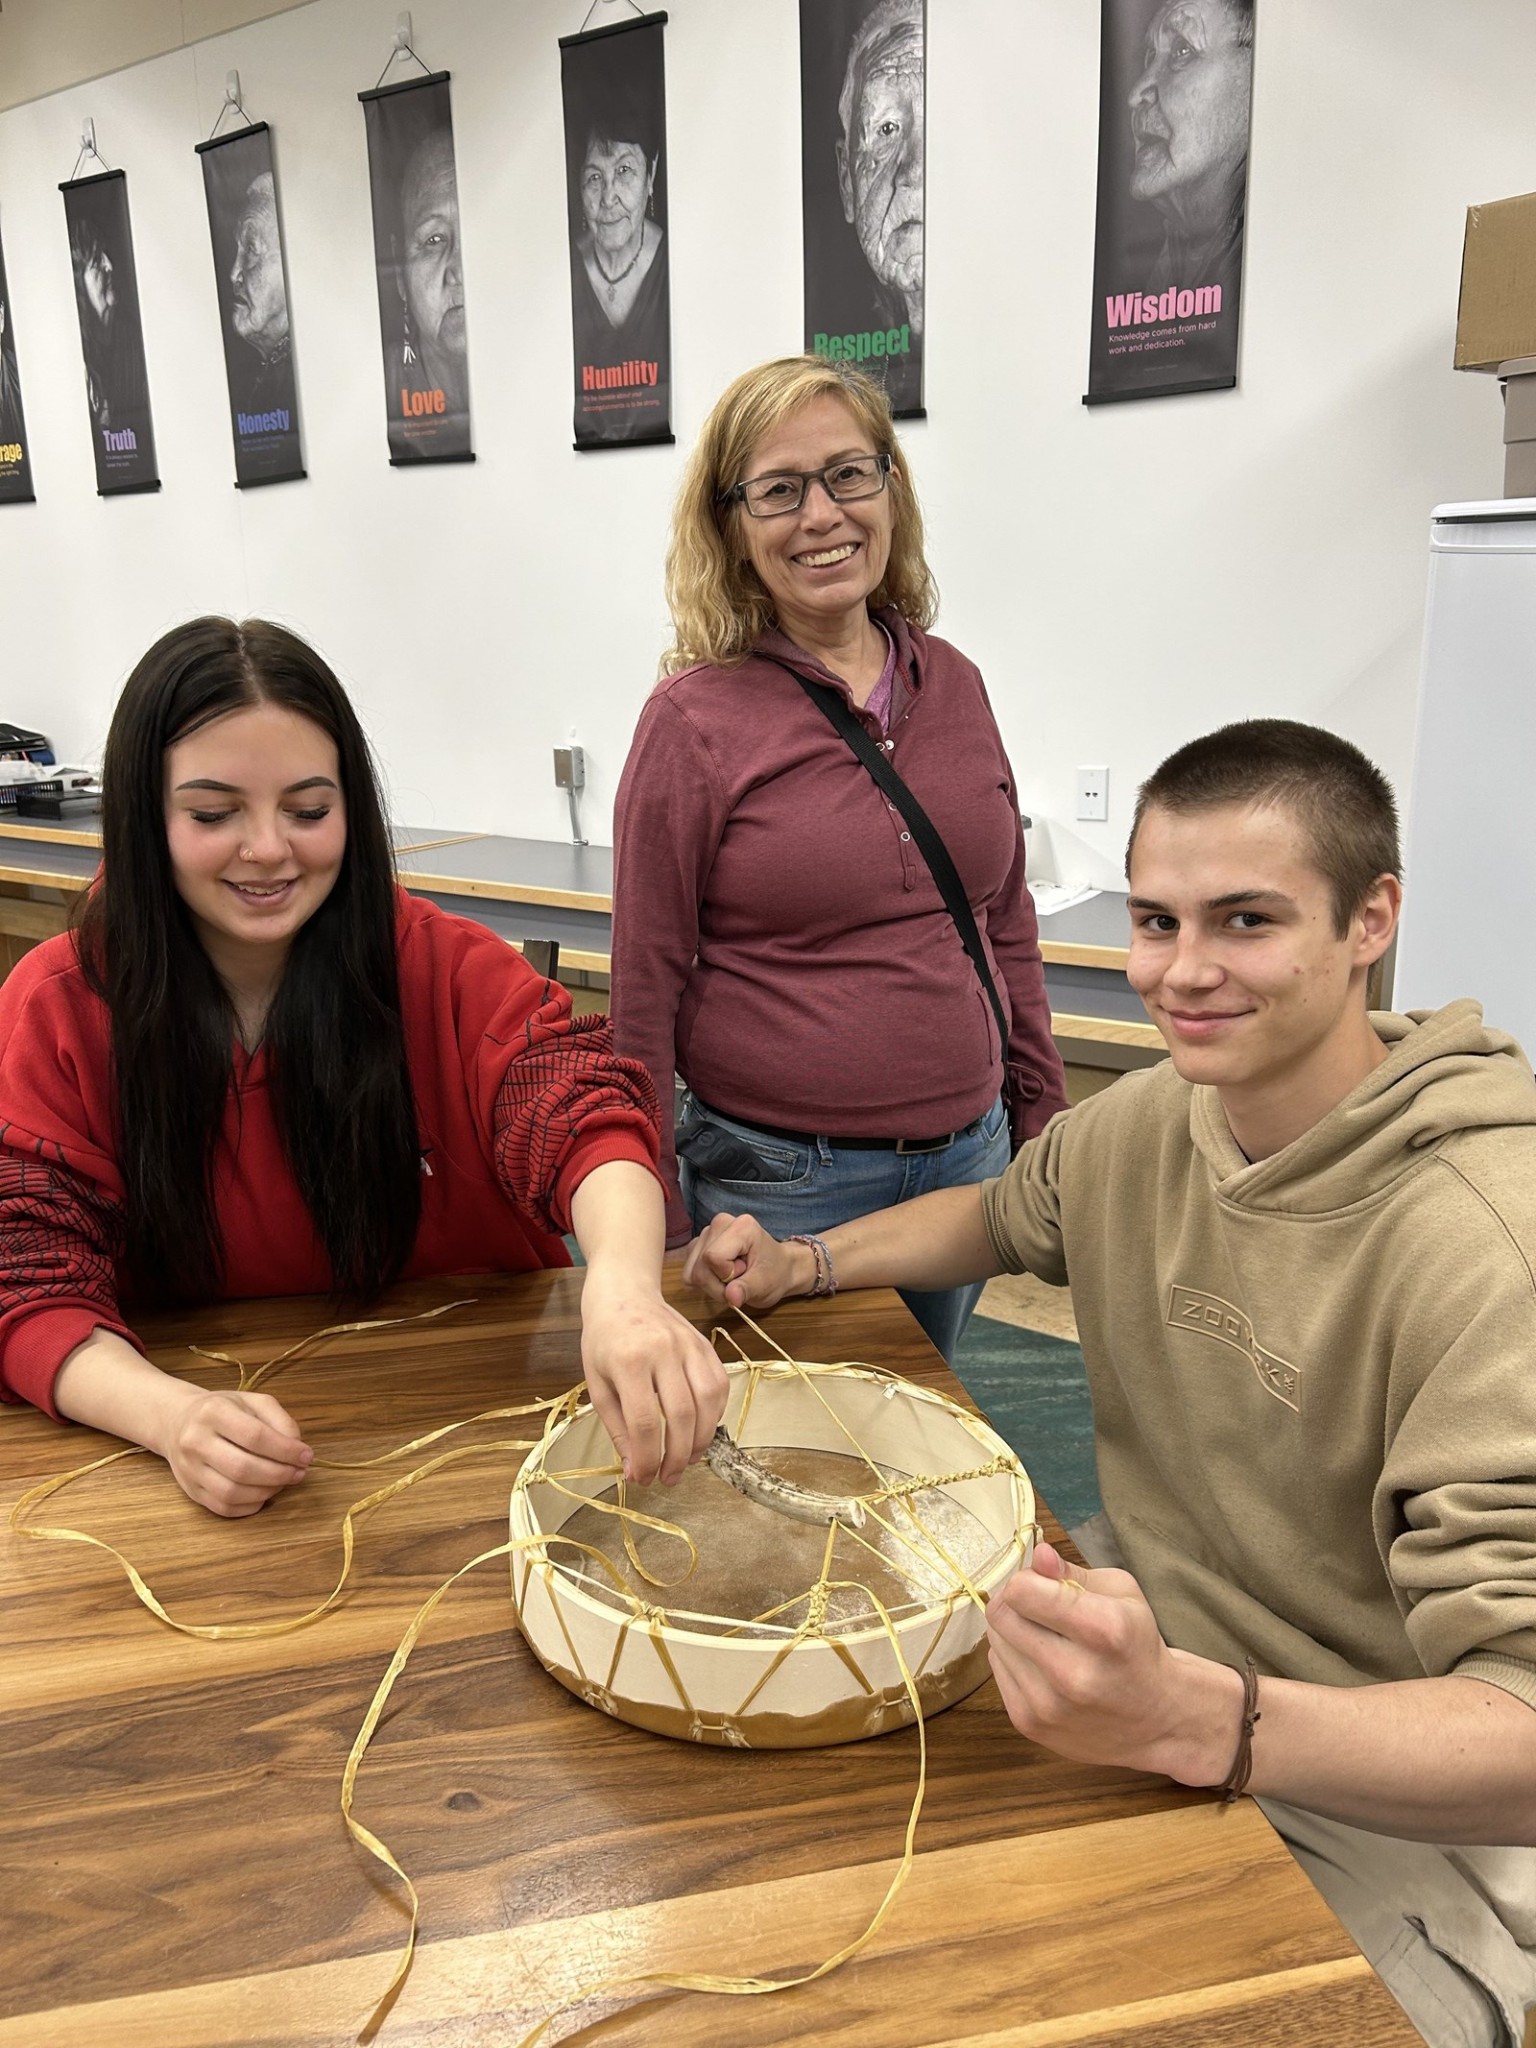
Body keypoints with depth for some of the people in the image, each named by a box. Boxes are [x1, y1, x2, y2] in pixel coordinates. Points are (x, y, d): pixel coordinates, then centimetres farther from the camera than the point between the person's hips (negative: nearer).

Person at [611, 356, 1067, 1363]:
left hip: (966, 1158, 5)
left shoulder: (954, 685, 3)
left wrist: (1047, 1118, 11)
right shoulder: (695, 718, -10)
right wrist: (657, 1236, -6)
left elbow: (1007, 922, 11)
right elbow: (645, 988, -7)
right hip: (778, 1182, -4)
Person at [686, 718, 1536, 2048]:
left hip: (1382, 1814, -5)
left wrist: (1195, 1721, -46)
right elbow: (1005, 1216, 18)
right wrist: (801, 1266, 3)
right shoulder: (1145, 1124, -5)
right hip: (1153, 1675, 6)